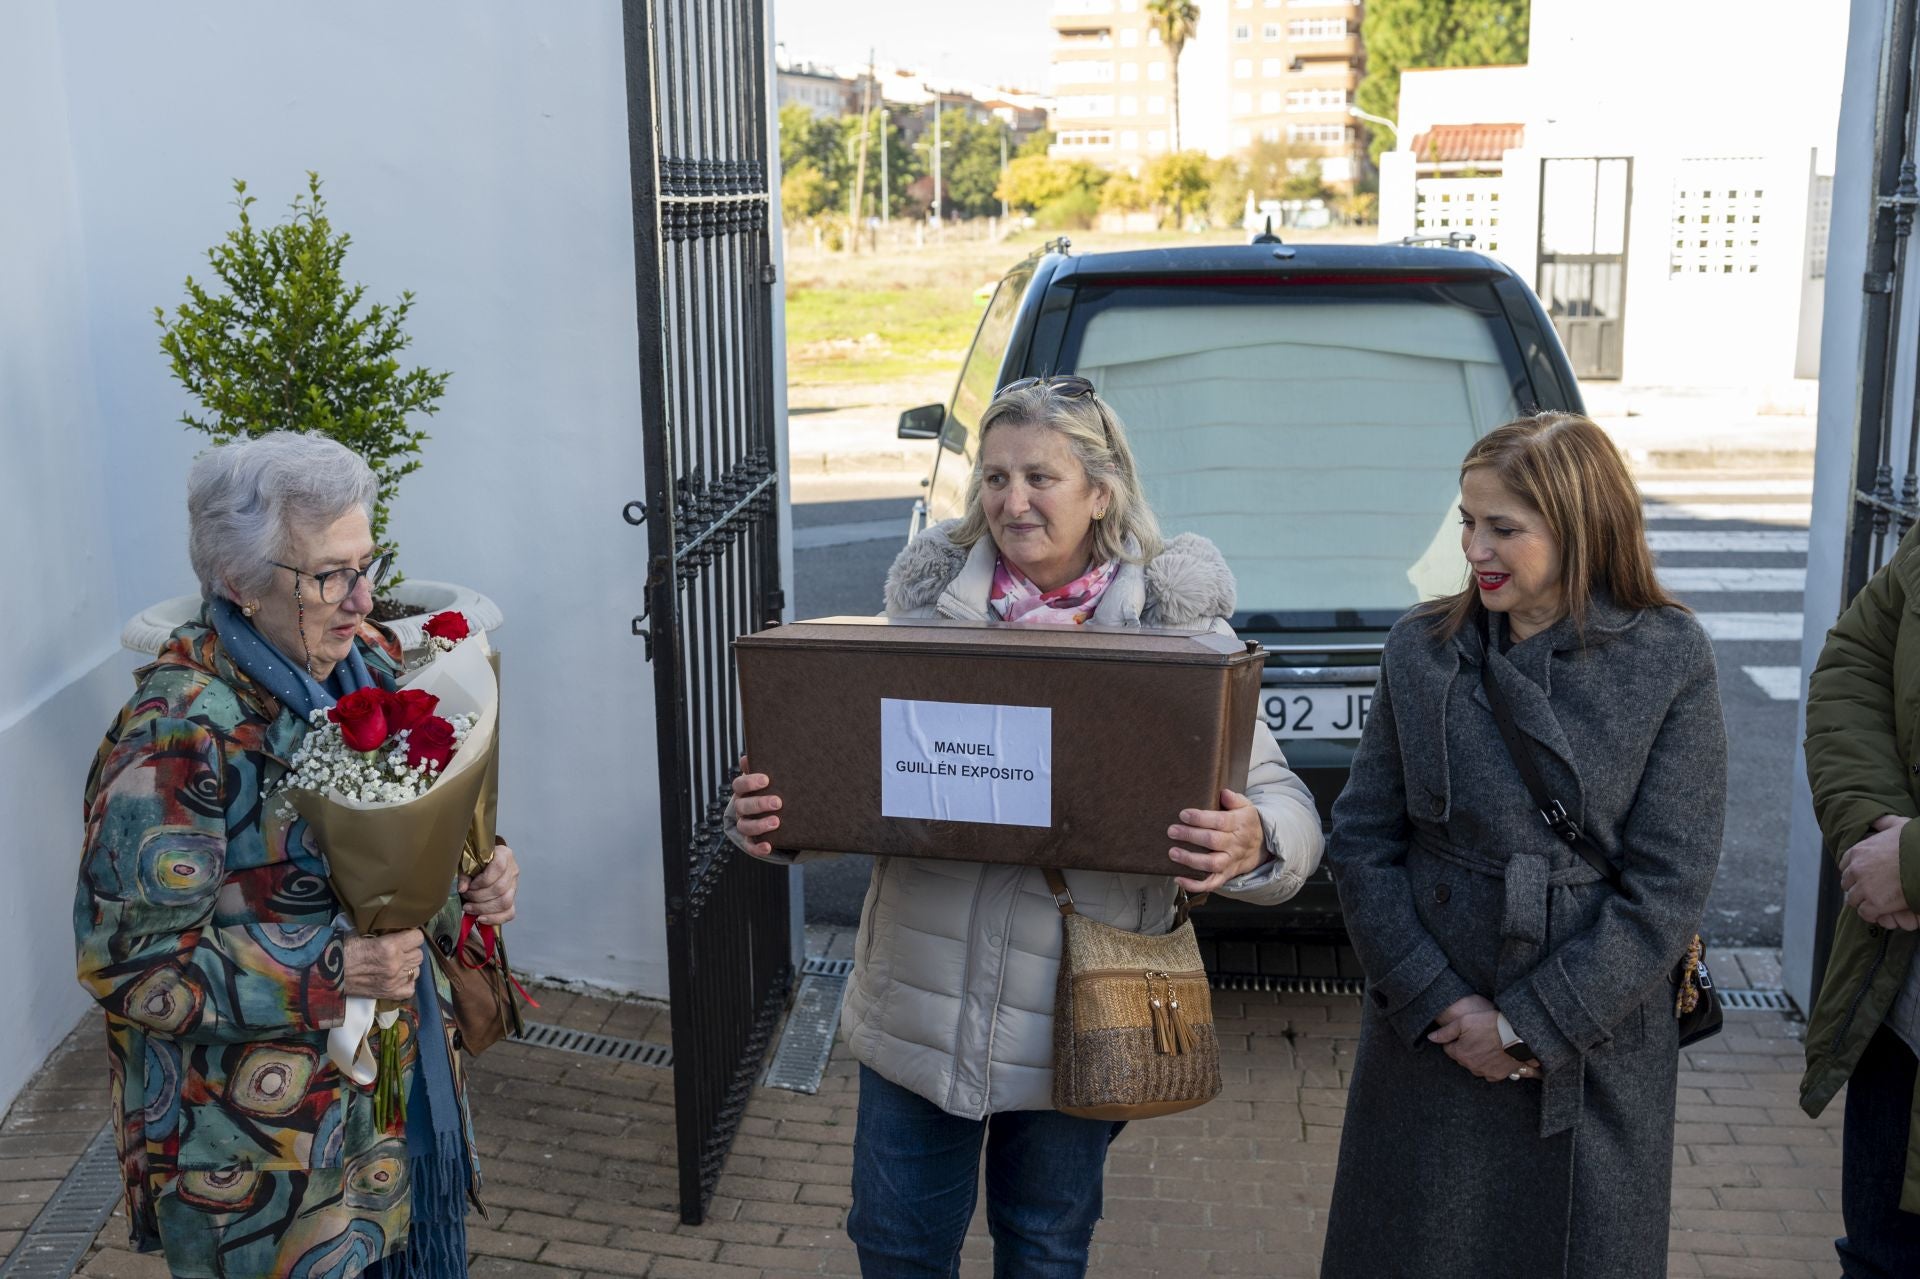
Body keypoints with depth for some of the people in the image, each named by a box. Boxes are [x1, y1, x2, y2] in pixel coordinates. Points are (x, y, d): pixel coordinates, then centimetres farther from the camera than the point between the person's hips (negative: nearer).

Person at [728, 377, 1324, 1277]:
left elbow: (1285, 804, -9)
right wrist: (763, 814, -18)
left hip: (1071, 1023, -1)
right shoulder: (928, 598, -2)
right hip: (918, 1004, 2)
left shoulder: (1176, 623, -8)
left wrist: (1252, 844, -32)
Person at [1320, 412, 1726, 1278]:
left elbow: (1669, 886, -9)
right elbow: (1360, 844, -1)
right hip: (1424, 1052, 2)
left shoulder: (1671, 662, -7)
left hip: (1592, 1062, -2)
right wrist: (1439, 1004, -10)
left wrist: (1528, 1026, -12)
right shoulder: (1421, 651, 0)